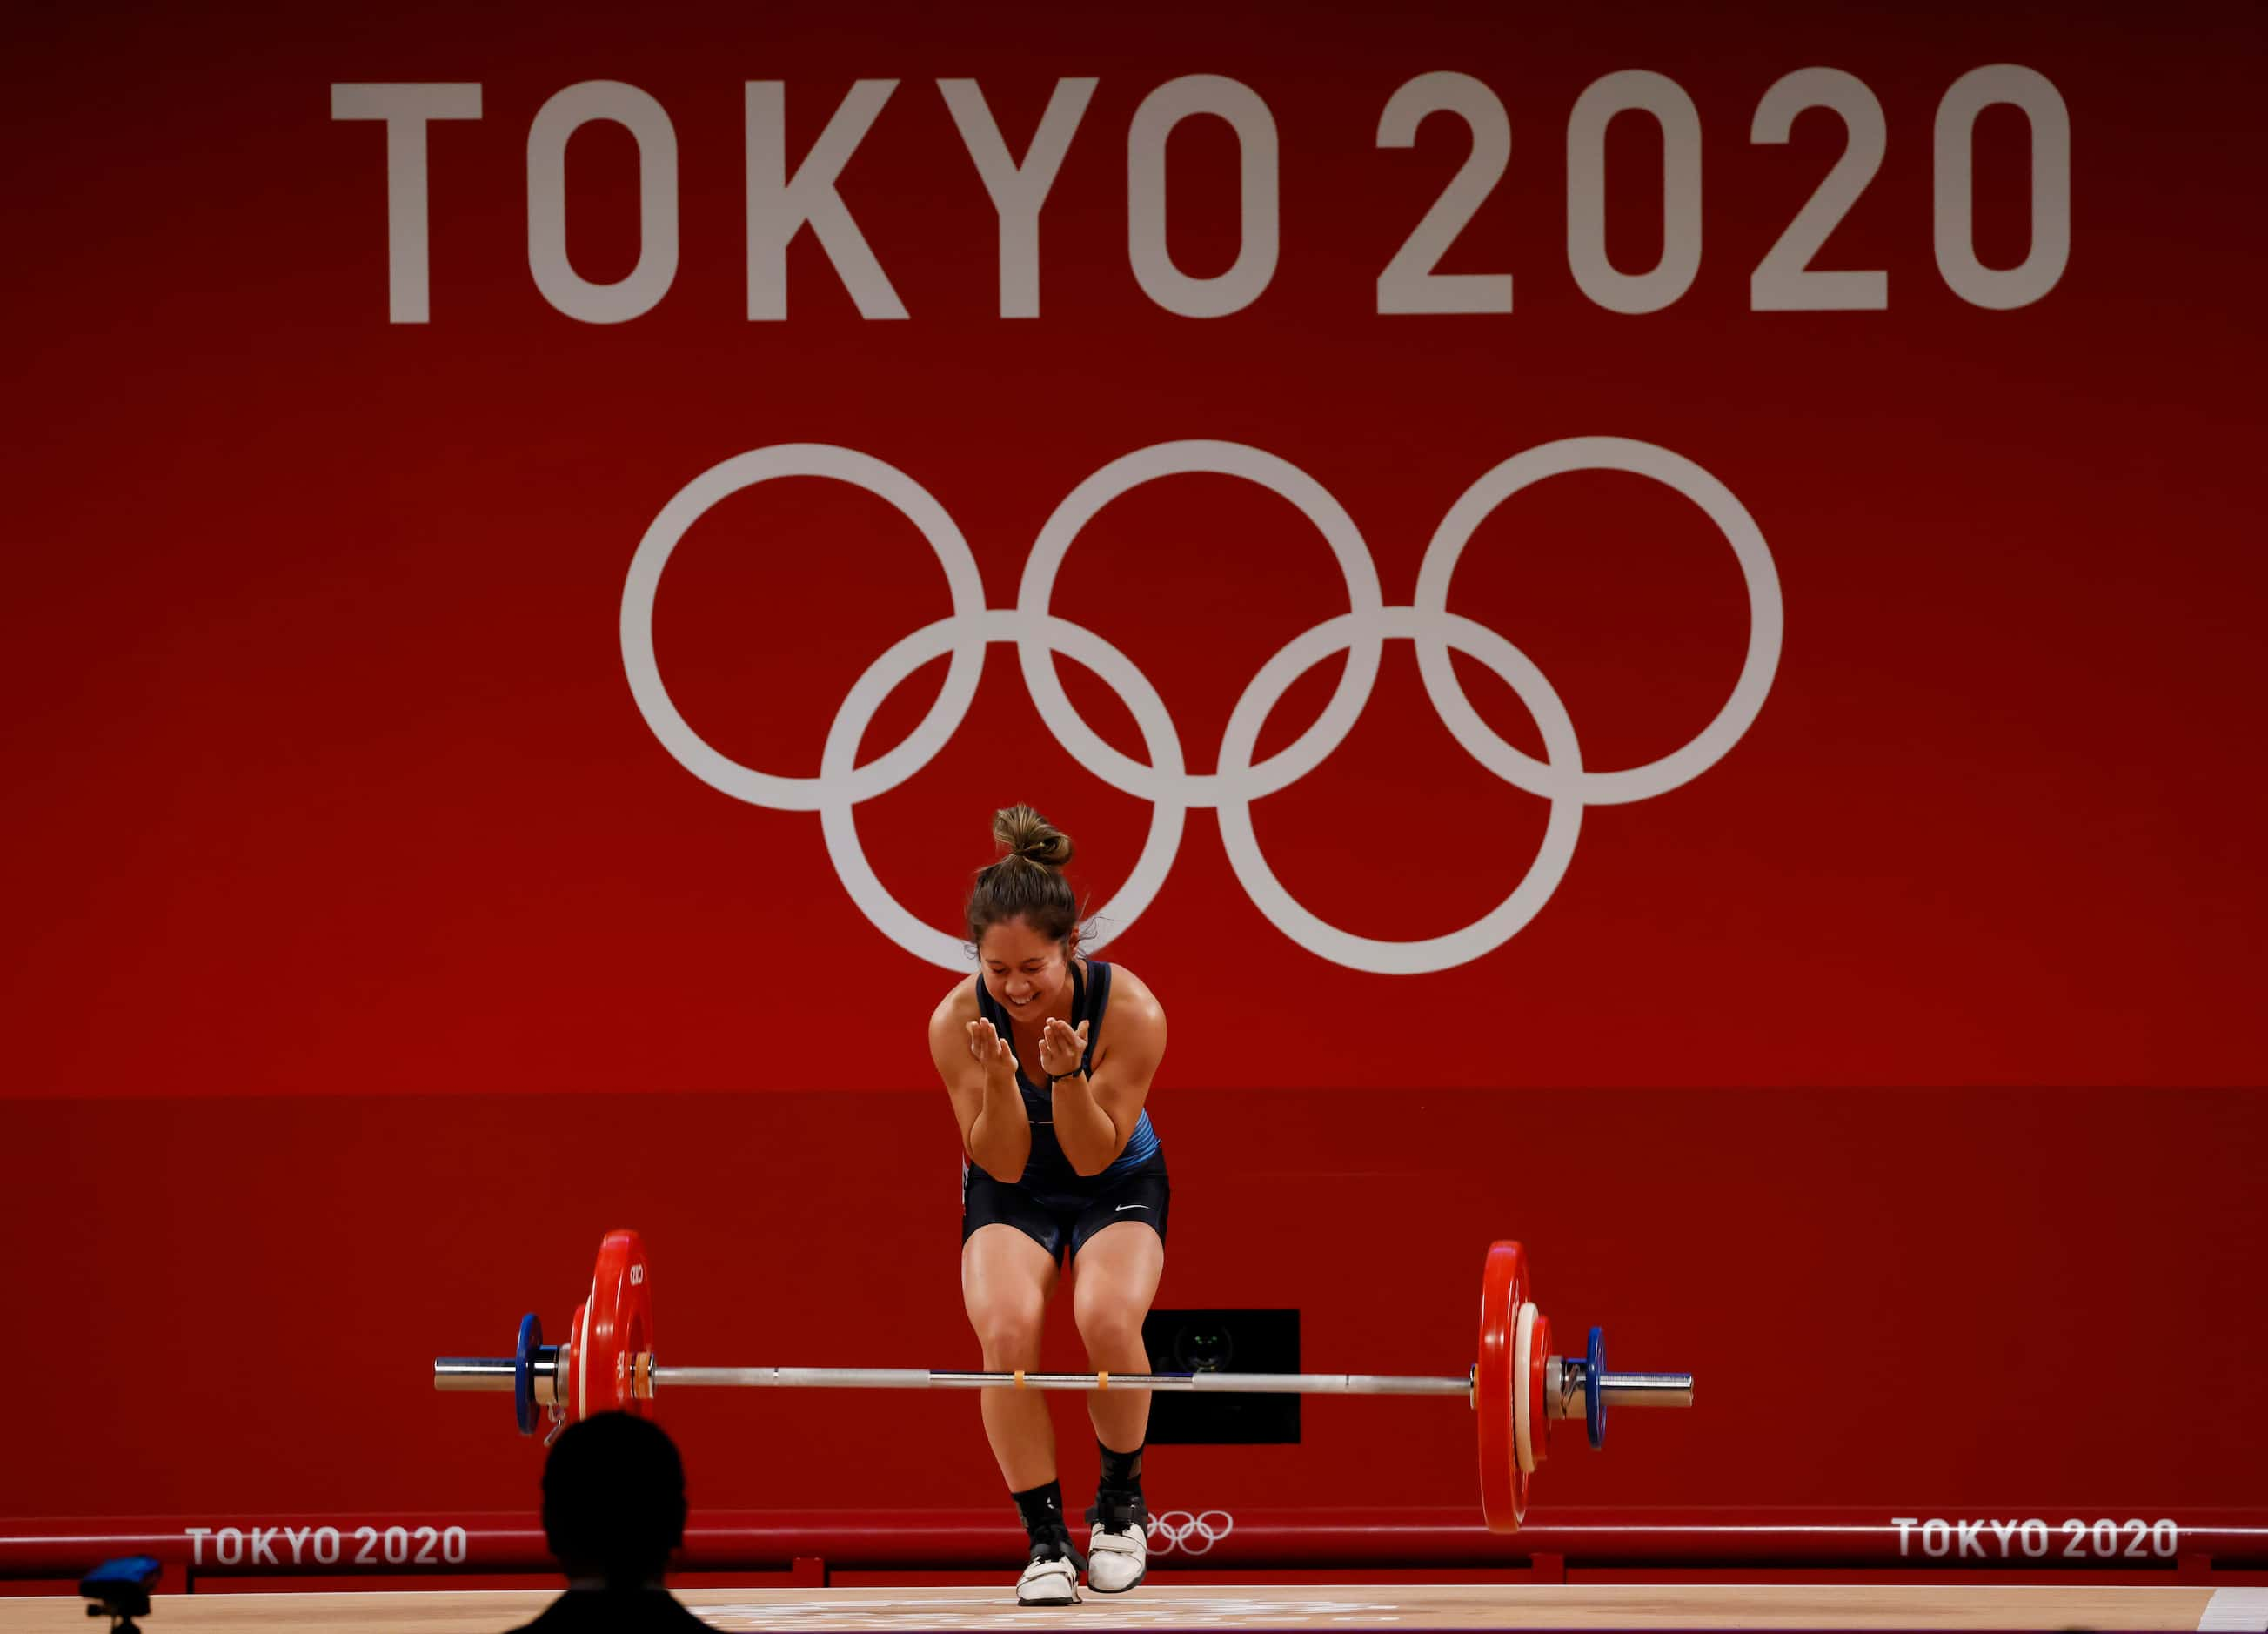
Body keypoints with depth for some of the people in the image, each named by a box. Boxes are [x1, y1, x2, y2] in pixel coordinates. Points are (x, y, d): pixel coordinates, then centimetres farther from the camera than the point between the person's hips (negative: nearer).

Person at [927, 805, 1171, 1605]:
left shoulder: (1130, 1012, -30)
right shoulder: (957, 1021, -26)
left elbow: (1096, 1157, -24)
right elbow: (1002, 1165, -21)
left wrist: (1068, 1075, -42)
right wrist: (997, 1079, -39)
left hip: (1119, 1185, -1)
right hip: (1012, 1192, 1)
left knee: (1108, 1321, -30)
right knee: (1008, 1332, -28)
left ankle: (1121, 1504, 0)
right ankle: (1045, 1538, -10)